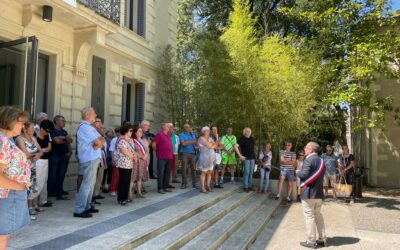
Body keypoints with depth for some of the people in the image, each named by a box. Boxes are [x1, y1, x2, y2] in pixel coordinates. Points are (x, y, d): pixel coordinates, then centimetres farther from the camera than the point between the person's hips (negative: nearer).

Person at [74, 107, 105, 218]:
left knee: (91, 183, 16)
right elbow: (97, 142, -18)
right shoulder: (85, 127, -14)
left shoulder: (89, 127, 18)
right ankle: (79, 210, -3)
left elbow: (101, 140, 12)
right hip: (90, 159, -10)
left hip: (93, 158, 10)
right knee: (87, 184, -8)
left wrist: (99, 142, -9)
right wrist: (99, 143, 3)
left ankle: (86, 206, 26)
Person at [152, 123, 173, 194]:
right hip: (161, 157, -7)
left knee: (167, 172, 11)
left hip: (169, 157, 7)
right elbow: (153, 144, -9)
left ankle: (165, 187, 20)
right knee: (161, 173, -4)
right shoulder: (159, 134, -7)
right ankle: (160, 188, 1)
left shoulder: (168, 135, 14)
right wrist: (157, 151, 2)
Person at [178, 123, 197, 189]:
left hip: (192, 153, 4)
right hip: (185, 153, -4)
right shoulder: (181, 135, 2)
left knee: (193, 168, 1)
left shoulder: (193, 134, 17)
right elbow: (183, 143, -12)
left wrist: (187, 143, -5)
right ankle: (184, 184, 1)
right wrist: (191, 142, -2)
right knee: (184, 169, -5)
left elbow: (195, 142, 11)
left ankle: (194, 183, 6)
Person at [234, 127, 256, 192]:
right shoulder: (242, 139, -8)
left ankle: (249, 186, 19)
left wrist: (254, 156, 15)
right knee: (246, 172, -5)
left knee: (251, 173, 10)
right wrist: (240, 156, -17)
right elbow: (235, 146, -17)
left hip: (252, 158, 6)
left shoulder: (252, 139, 11)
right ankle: (245, 187, 3)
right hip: (246, 158, -6)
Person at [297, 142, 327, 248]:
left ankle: (311, 241, 3)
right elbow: (320, 176, 17)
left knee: (309, 216, -1)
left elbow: (304, 174, -22)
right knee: (318, 215, 17)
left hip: (308, 193, -8)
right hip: (319, 193, 8)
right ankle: (322, 239, 22)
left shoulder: (309, 159, -14)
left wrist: (298, 172, -2)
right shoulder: (321, 160, 13)